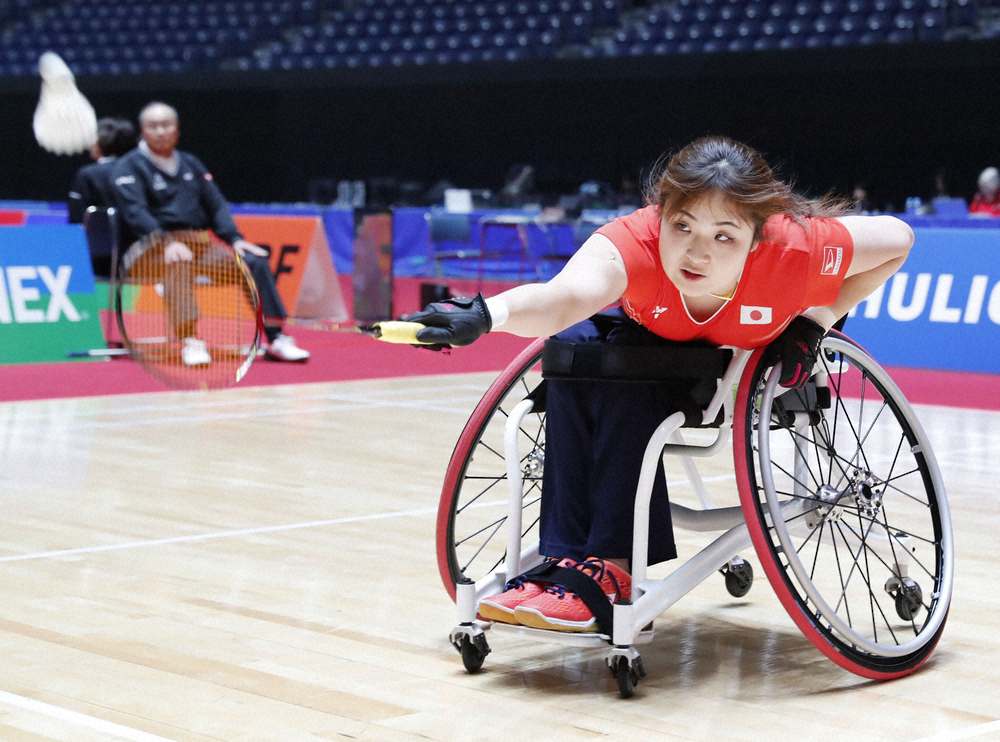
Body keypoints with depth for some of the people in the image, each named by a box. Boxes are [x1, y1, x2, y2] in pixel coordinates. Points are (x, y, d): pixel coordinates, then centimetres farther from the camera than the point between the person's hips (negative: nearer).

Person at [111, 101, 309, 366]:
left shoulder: (191, 164, 22)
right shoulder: (129, 167, 3)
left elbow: (216, 205, 17)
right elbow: (135, 213, -12)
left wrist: (234, 239, -2)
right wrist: (167, 243, -28)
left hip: (200, 245, 6)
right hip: (154, 251, -6)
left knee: (255, 261, -14)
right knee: (178, 265, -41)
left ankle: (275, 338, -15)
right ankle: (190, 340, -46)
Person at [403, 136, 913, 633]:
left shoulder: (795, 250, -36)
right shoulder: (636, 242, -37)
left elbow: (896, 238, -17)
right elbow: (566, 296, -58)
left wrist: (817, 321, -25)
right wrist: (484, 315, -78)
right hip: (659, 338, 2)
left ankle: (611, 569, -30)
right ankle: (564, 561, -25)